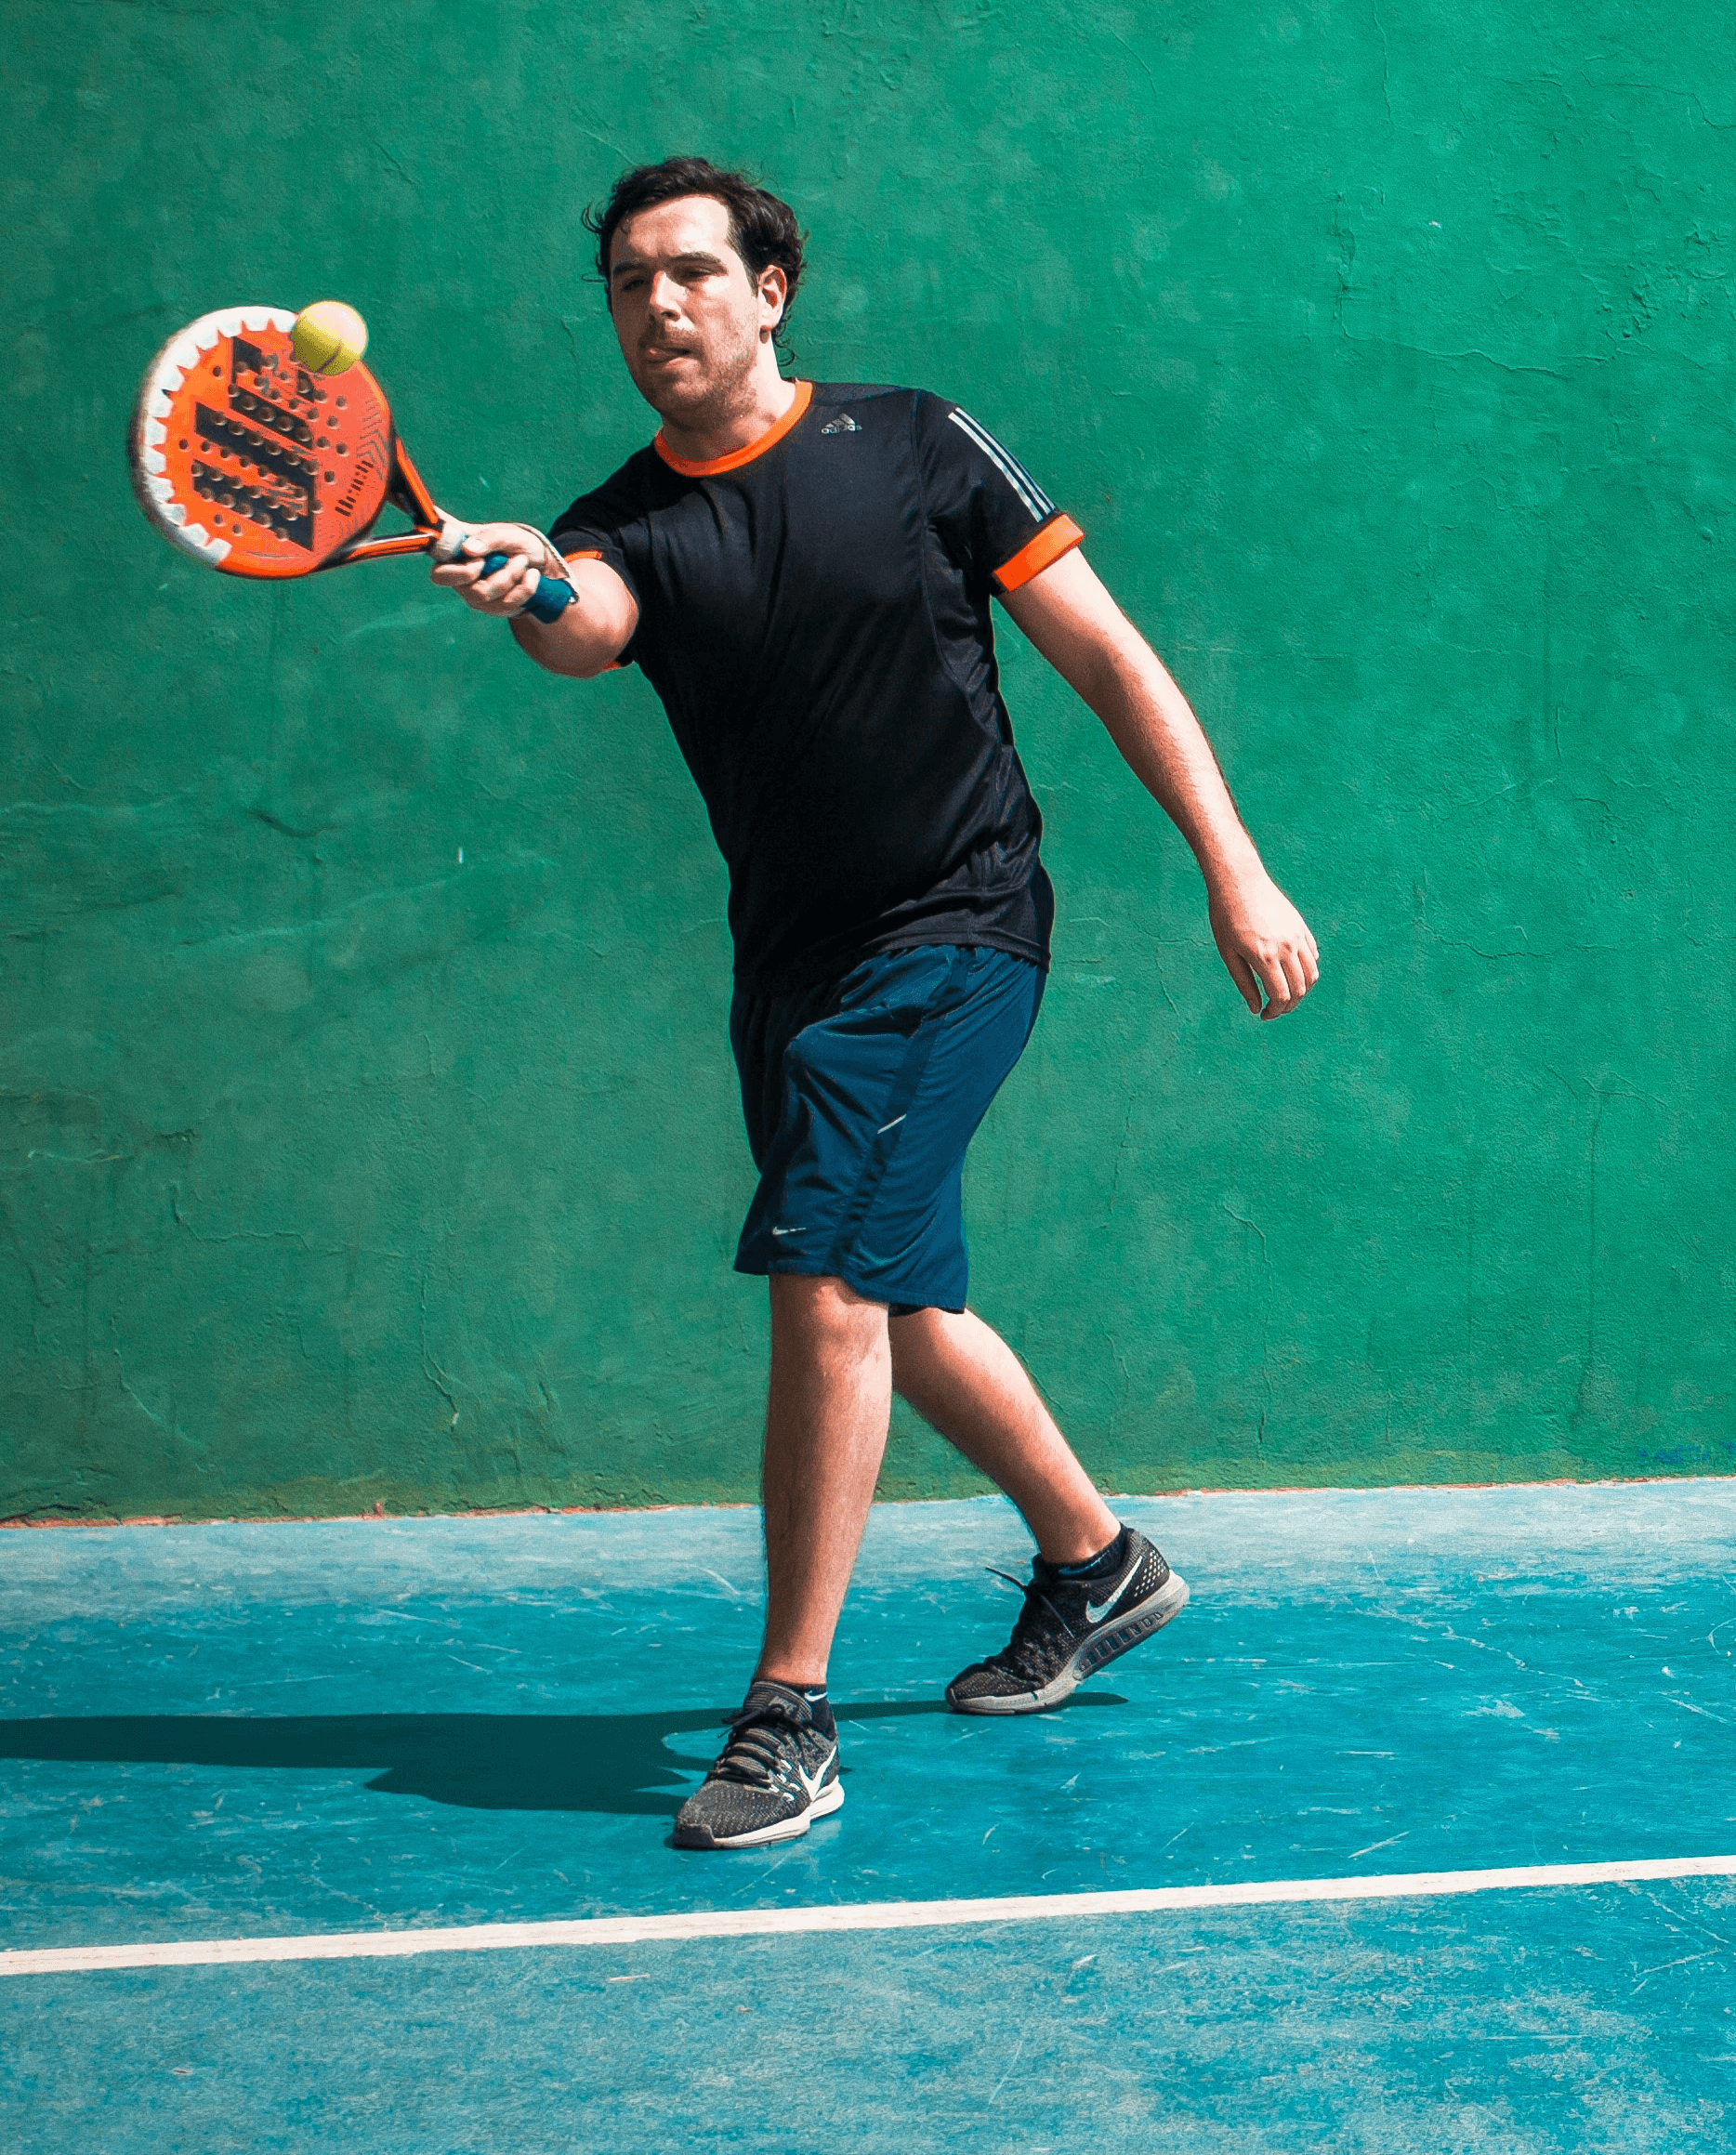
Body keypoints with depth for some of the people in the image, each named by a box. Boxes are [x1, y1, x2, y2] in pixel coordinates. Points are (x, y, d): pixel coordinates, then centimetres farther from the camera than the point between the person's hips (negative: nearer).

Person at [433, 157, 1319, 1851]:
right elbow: (587, 632, -24)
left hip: (954, 931, -5)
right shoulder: (626, 525, 1)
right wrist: (529, 592, -49)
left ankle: (790, 1718, -9)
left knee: (825, 1280, -17)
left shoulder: (914, 444, -5)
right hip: (792, 961, 6)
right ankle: (1096, 1564, 41)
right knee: (899, 1305, 17)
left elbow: (1104, 654, -3)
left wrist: (1234, 870, -9)